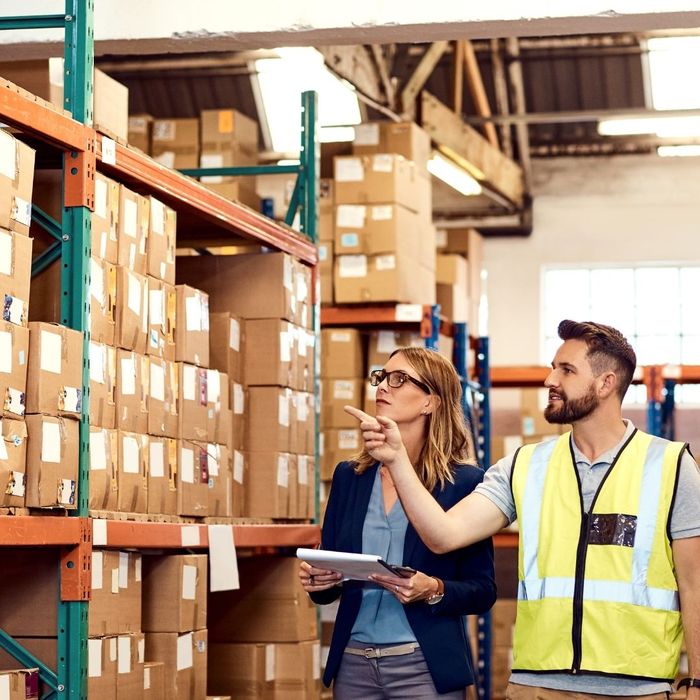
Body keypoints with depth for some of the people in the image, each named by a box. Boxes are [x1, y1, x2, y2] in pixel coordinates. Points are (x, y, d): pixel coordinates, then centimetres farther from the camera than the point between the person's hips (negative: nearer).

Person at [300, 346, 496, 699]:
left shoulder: (464, 482, -4)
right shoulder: (349, 476, 8)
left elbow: (483, 590, -4)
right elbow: (328, 583, 12)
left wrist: (433, 590, -21)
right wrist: (316, 580, -9)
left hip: (424, 666, -4)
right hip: (352, 664, 4)